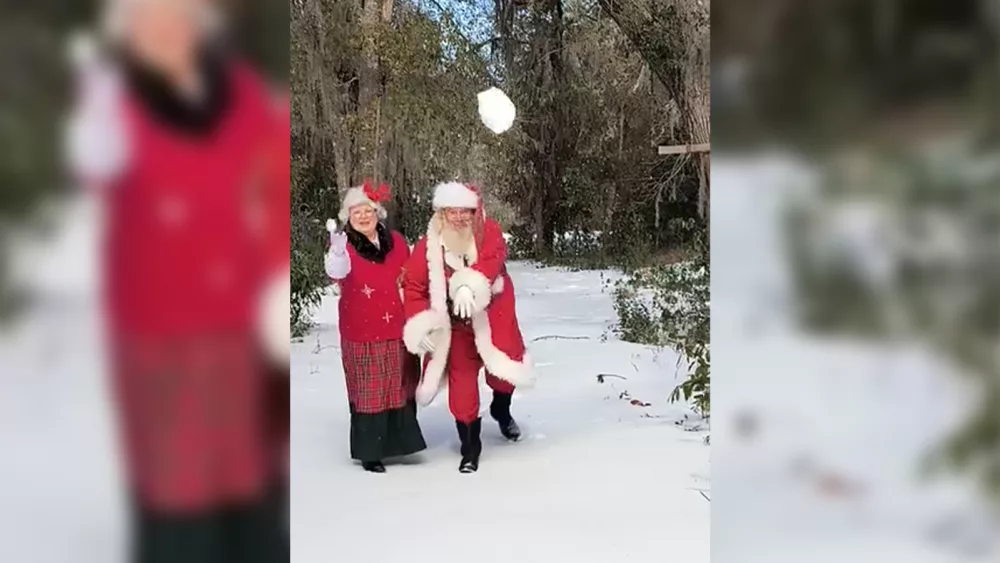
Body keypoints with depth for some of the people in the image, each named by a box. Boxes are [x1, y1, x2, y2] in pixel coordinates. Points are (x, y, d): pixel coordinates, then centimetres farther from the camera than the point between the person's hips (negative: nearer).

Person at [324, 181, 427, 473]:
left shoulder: (396, 241, 3)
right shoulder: (344, 246, -9)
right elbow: (339, 275, -32)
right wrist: (337, 258, -53)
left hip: (398, 331, 4)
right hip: (362, 333, -4)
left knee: (401, 388, 14)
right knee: (369, 391, 4)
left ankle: (398, 441, 31)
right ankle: (369, 451, 14)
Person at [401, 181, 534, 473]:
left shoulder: (489, 232, -11)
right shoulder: (428, 246, -9)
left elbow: (492, 260, -30)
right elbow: (413, 285, -6)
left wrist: (470, 285, -49)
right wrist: (419, 322, -19)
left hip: (492, 316, 0)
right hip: (456, 323, 1)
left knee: (505, 363, -3)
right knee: (461, 381, 1)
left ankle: (501, 409, 35)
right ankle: (470, 447, 16)